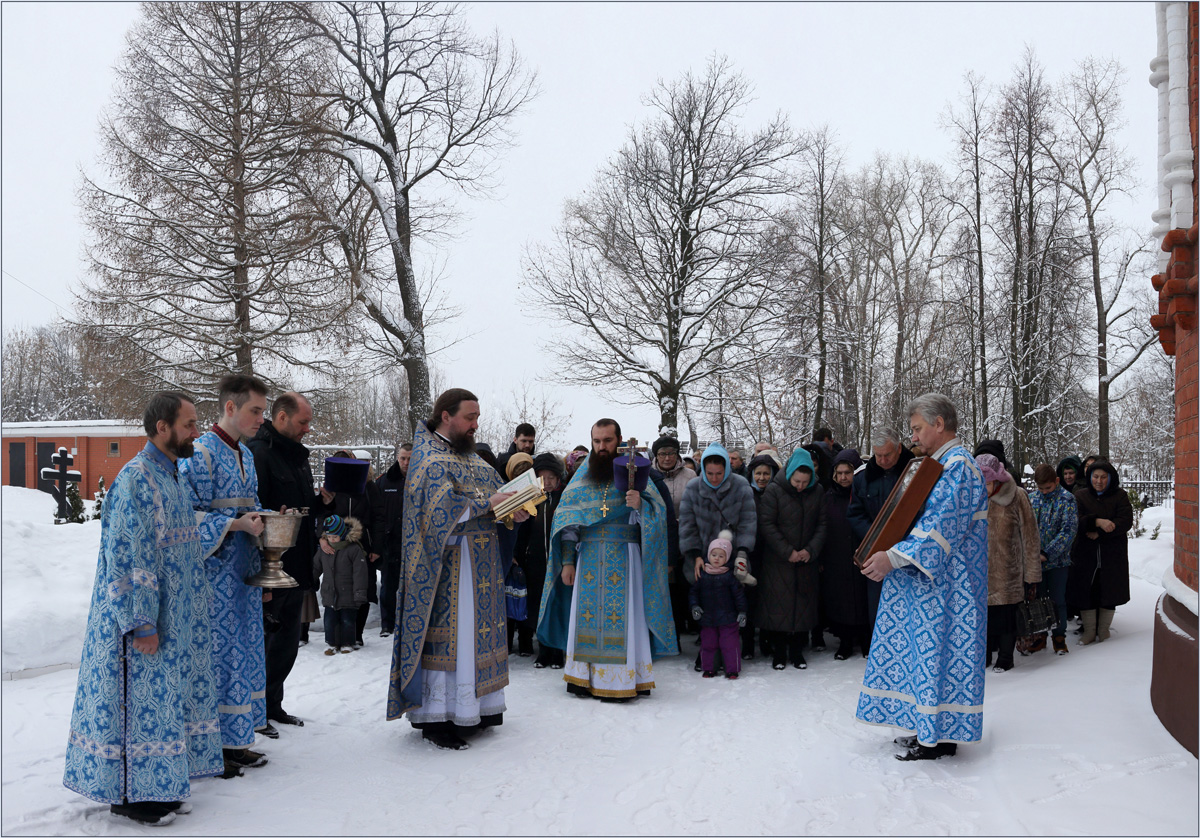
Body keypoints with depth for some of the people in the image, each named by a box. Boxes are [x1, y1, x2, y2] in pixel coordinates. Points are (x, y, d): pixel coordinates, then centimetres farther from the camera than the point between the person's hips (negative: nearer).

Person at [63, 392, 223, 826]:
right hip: (144, 619, -9)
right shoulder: (135, 478, -18)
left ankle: (160, 786, 24)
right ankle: (130, 795, 14)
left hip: (174, 618, 9)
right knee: (139, 699, 1)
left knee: (163, 699, 14)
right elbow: (126, 557, -21)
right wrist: (142, 623, -21)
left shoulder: (170, 475, 12)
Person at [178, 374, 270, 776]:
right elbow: (186, 517, -17)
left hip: (243, 576, 9)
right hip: (214, 576, -9)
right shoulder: (200, 453, -13)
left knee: (243, 653, 13)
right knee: (214, 656, -2)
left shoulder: (245, 455, 14)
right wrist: (236, 524, -22)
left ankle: (234, 742, 23)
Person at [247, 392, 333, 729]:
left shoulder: (298, 457, 17)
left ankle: (271, 704, 29)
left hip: (296, 570, 9)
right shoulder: (257, 453, -13)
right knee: (260, 640, 1)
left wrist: (324, 501, 5)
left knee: (287, 640, 16)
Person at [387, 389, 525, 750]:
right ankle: (435, 719, 4)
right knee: (446, 635, -5)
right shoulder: (431, 460, -12)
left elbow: (494, 494, 16)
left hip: (481, 567, 9)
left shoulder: (468, 456, 16)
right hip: (449, 568, -9)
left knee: (472, 633, 13)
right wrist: (487, 503, -22)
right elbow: (440, 509, -24)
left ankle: (469, 710, 22)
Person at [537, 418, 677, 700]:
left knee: (622, 616, -3)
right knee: (586, 615, 4)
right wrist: (567, 561, 2)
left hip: (624, 558, -2)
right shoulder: (582, 475, 9)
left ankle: (623, 679, 4)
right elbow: (566, 519, 8)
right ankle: (584, 677, 13)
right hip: (588, 557, 3)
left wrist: (640, 504, -27)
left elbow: (659, 511, -5)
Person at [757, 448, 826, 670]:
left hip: (807, 560, 3)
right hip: (778, 561, -3)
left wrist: (811, 550, -9)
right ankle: (779, 653, 12)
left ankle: (797, 652, 18)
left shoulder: (818, 492, 0)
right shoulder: (774, 490, -10)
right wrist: (787, 552, -14)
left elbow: (822, 524, 4)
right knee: (778, 605, -1)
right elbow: (766, 524, -11)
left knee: (803, 606, 6)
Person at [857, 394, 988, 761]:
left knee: (937, 649, -3)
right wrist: (886, 549, 12)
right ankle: (930, 727, 22)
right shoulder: (941, 464, 16)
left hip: (945, 583, -10)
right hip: (930, 580, 10)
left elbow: (941, 526, -24)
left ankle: (940, 739, 7)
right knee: (927, 649, 13)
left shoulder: (958, 465, -15)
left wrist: (894, 557, -28)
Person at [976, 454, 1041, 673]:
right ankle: (985, 655, 22)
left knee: (1007, 613, 5)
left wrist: (1032, 576, -5)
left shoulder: (1016, 497, -9)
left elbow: (1030, 538, -6)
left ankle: (1005, 658, 22)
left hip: (1007, 571, -3)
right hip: (980, 570, 3)